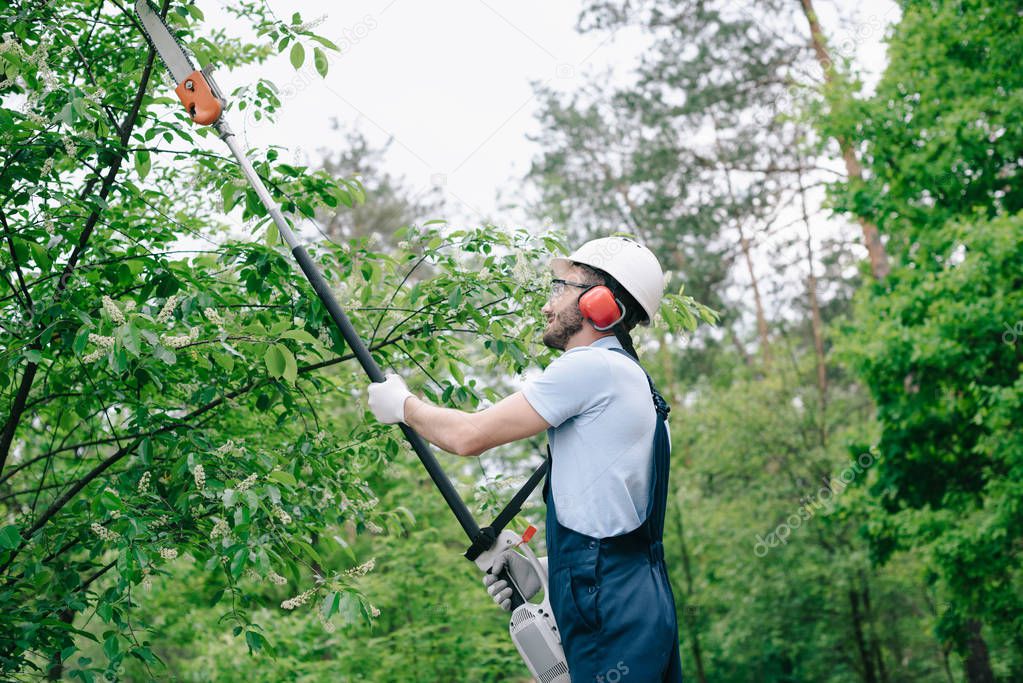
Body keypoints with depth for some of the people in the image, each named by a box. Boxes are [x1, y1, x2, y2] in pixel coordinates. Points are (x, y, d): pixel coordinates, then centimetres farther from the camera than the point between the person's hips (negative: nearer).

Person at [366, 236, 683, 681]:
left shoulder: (592, 366, -11)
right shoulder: (629, 378, 20)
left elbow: (467, 436, -10)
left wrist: (401, 404, 7)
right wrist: (545, 567, 15)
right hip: (637, 598, 10)